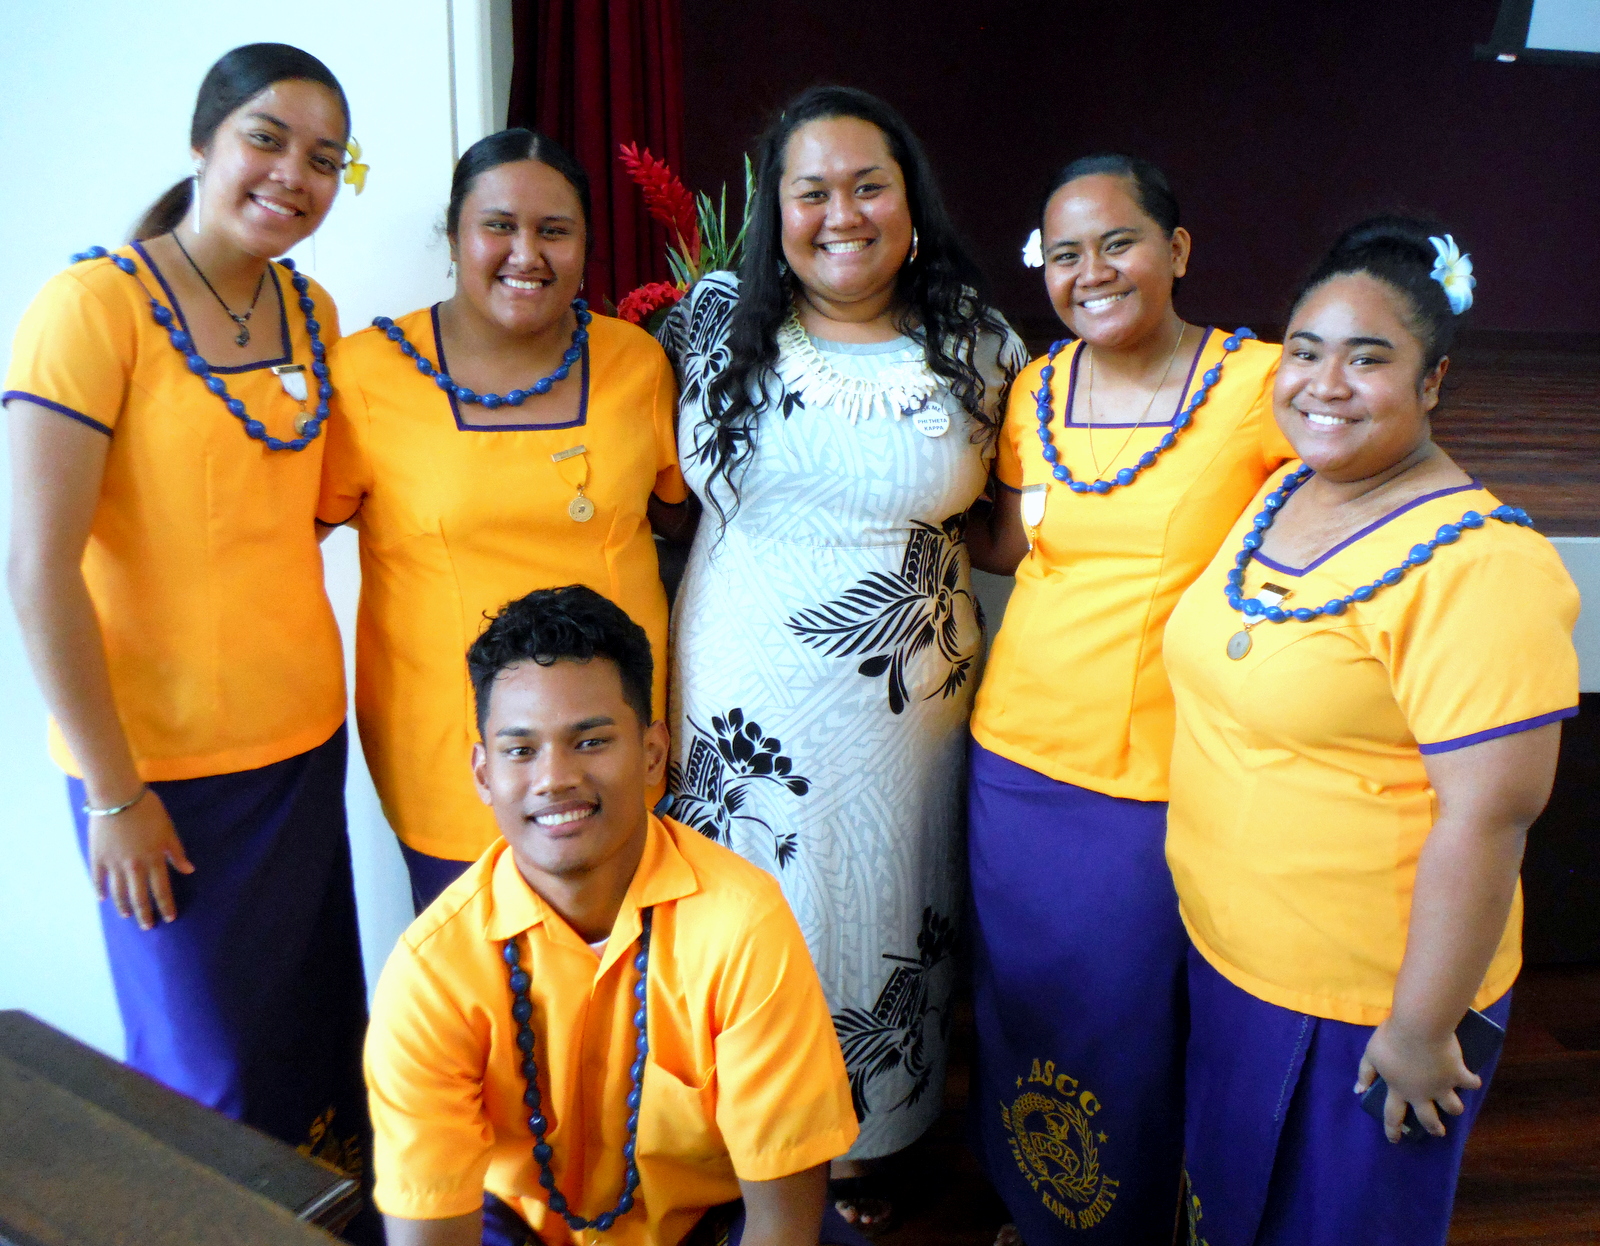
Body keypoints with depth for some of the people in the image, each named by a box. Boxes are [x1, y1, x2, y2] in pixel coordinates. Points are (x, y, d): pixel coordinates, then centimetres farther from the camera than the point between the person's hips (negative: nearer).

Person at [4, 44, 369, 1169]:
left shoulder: (311, 311, 6)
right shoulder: (95, 304, -13)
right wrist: (113, 796, -13)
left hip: (305, 737, 6)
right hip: (163, 759, -5)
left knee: (321, 1038, 18)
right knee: (214, 1077, 10)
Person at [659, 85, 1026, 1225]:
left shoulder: (979, 343, -2)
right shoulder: (717, 324, -2)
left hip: (909, 701, 1)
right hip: (747, 694, 0)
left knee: (888, 918, 15)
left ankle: (866, 1149, 42)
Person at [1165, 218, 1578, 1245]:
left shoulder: (1472, 566, -24)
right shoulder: (1280, 494, 1)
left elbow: (1486, 820, -25)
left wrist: (1420, 1029, -18)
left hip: (1361, 1000, -7)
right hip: (1224, 952, 7)